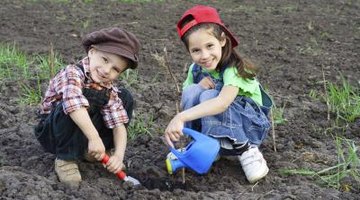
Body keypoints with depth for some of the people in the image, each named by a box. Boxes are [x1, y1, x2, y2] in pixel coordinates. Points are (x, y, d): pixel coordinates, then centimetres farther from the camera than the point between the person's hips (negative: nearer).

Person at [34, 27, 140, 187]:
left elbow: (118, 123, -13)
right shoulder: (73, 73, -27)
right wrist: (94, 138, -52)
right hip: (53, 135, -6)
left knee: (125, 97, -1)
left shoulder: (109, 91, -7)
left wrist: (119, 155, -29)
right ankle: (66, 159, -20)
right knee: (72, 104, -37)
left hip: (83, 134, 6)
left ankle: (91, 152, 2)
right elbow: (75, 105, -45)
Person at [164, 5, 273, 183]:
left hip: (250, 125, -5)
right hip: (211, 127, 5)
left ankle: (246, 151, -21)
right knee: (192, 91, -21)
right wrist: (199, 86, -24)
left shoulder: (234, 68, -26)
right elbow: (185, 102, -3)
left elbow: (223, 102, -44)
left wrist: (181, 118, -54)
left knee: (209, 96, -32)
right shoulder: (196, 70, -6)